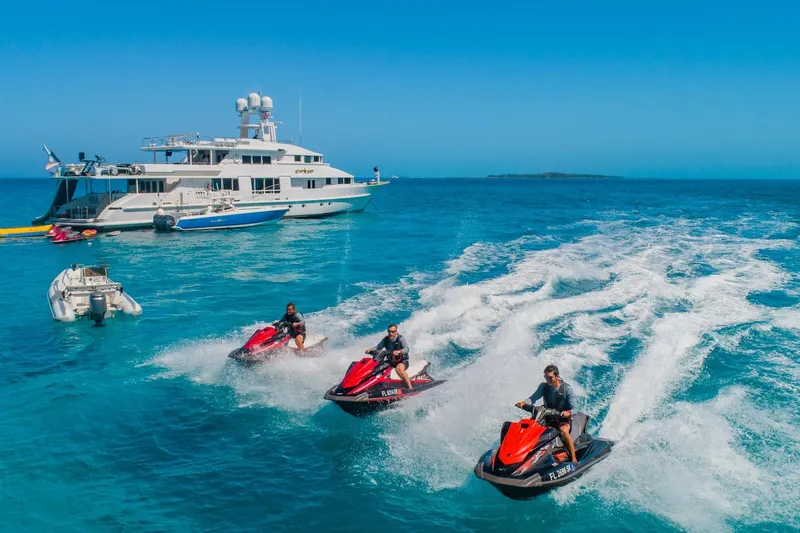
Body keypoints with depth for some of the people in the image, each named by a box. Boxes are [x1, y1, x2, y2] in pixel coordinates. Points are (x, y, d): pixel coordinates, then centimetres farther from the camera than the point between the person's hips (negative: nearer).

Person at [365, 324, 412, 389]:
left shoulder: (400, 339, -14)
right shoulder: (386, 339, 3)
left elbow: (406, 348, -29)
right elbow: (378, 347, 3)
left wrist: (399, 351, -51)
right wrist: (370, 350, -19)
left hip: (402, 361, -6)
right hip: (391, 361, 6)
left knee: (399, 368, -39)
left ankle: (410, 387, -37)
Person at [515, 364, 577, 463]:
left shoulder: (567, 389, -10)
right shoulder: (543, 386, 2)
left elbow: (573, 408, -14)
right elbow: (534, 397, -7)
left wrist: (568, 412, -37)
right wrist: (524, 402, -28)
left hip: (563, 418, -4)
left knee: (563, 430, -37)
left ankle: (574, 459, -28)